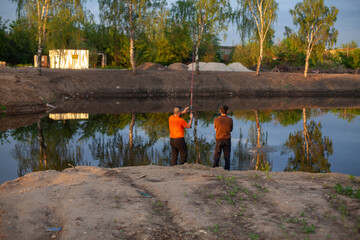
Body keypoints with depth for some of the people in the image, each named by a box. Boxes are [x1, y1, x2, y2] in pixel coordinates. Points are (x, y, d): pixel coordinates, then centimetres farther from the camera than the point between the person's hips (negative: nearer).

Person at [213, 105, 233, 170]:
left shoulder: (216, 119, -6)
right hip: (227, 139, 0)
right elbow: (231, 129, 6)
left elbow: (215, 129, 6)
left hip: (219, 139, 0)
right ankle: (226, 169, 7)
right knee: (227, 156, 7)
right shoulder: (230, 120, -5)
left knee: (217, 155, 6)